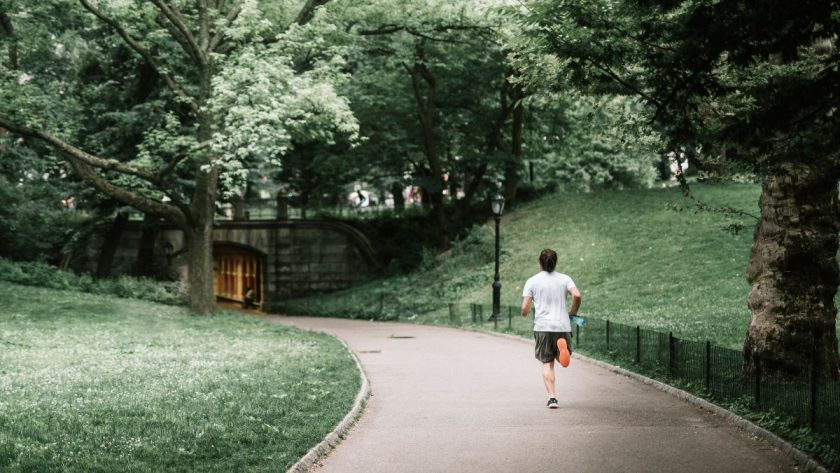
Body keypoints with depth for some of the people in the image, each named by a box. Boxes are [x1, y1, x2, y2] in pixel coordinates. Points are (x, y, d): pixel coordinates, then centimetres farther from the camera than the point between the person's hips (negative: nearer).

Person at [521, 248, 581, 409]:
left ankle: (552, 397, -8)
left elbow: (525, 309, -3)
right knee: (563, 360, 16)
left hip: (543, 327, -1)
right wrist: (573, 312, 6)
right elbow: (577, 295, -12)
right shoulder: (564, 279, 6)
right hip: (563, 326, 1)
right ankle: (563, 346, -20)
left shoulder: (532, 281, 2)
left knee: (547, 363, 6)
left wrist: (526, 313, 21)